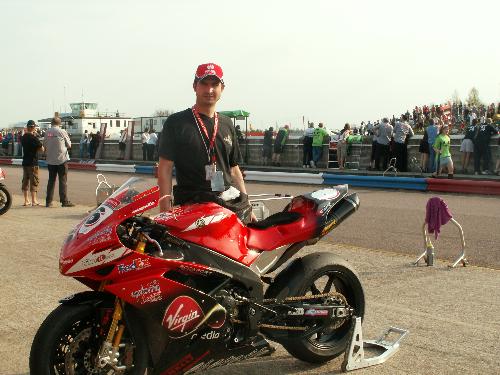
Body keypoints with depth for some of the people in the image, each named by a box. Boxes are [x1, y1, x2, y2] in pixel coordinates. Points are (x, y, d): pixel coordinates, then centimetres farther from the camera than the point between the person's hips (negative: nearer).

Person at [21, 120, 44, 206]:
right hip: (33, 162, -7)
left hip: (25, 162, 7)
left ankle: (26, 200, 14)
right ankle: (34, 201, 0)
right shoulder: (34, 138, -15)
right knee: (34, 181, -1)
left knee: (25, 180, 10)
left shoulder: (23, 137, 5)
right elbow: (42, 149, -13)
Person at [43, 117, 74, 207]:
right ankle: (64, 201, -1)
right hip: (62, 159, -4)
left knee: (51, 180, 11)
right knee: (63, 181, 0)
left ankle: (48, 201, 12)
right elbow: (69, 145, -2)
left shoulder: (47, 132, 2)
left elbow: (45, 145, 7)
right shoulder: (62, 131, -8)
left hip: (50, 160, 4)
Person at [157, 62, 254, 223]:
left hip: (232, 203, 5)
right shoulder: (176, 122, 3)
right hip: (191, 204, -4)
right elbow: (165, 168, -1)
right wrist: (166, 211, -11)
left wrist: (248, 206, 16)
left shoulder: (227, 124, 19)